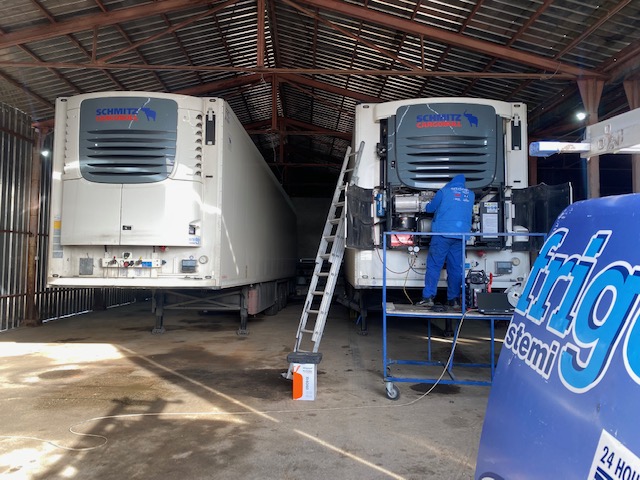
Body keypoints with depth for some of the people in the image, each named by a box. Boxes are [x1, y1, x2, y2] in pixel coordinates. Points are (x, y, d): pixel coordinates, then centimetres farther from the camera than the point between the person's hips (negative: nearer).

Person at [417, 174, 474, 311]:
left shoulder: (444, 191, 6)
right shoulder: (471, 195, 17)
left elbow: (430, 208, 13)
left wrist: (427, 206, 35)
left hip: (443, 233, -4)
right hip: (461, 235, 4)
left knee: (434, 265, -2)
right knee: (456, 267, 6)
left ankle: (428, 297, -6)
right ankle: (454, 300, 8)